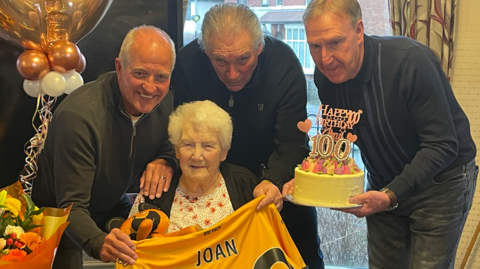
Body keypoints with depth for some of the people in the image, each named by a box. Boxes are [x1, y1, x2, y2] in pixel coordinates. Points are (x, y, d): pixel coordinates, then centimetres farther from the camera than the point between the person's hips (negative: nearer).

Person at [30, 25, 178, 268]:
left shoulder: (162, 101, -15)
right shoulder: (78, 116, -35)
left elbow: (169, 144, 3)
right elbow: (72, 207, -36)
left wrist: (166, 160, -23)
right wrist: (98, 243, -57)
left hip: (113, 207, 5)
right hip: (58, 217, -5)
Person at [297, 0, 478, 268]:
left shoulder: (411, 60, -29)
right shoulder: (327, 74, -11)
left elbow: (442, 145, -28)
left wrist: (391, 196, -36)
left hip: (441, 181, -5)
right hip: (384, 186, 5)